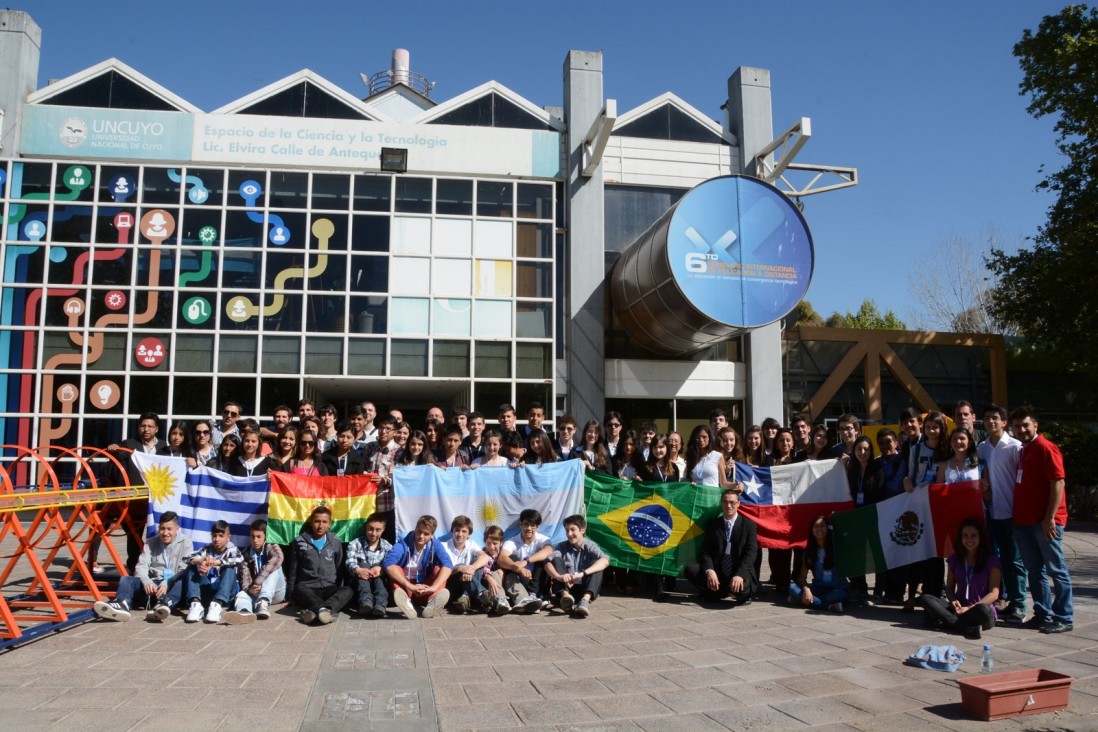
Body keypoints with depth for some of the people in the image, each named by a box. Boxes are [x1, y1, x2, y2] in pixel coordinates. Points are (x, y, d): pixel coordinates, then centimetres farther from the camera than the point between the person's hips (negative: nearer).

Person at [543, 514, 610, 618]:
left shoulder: (590, 546, -3)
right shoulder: (562, 547, 1)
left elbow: (605, 561, -24)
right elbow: (548, 563, -17)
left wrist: (582, 573, -39)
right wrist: (558, 576, -40)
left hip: (584, 590, -1)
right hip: (565, 589, 1)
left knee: (597, 564, -22)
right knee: (556, 560, -16)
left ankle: (585, 600, -45)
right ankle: (564, 595, -40)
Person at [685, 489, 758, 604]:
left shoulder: (749, 524, 1)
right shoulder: (712, 524, 9)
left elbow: (751, 552, -9)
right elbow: (706, 551, 2)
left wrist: (739, 574, -26)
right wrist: (709, 570, -20)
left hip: (739, 570, -3)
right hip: (717, 570, 3)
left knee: (740, 587, -36)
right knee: (691, 570, -21)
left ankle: (743, 594, 4)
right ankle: (717, 592, 3)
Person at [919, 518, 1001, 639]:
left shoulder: (991, 561, -2)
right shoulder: (954, 559, 11)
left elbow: (994, 593, -7)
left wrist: (970, 608, -20)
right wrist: (953, 601, -11)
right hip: (959, 608, 4)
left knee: (983, 610, -40)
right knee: (925, 598, -22)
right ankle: (969, 628, -35)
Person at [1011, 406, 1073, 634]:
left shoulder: (1045, 448, -8)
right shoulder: (1023, 450, 17)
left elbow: (1058, 482, -15)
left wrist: (1050, 517, -20)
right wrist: (1017, 516, 15)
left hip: (1045, 521, -8)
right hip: (1024, 520, 8)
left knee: (1057, 570, -1)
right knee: (1035, 570, 11)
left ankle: (1064, 618, 5)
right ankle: (1043, 615, 18)